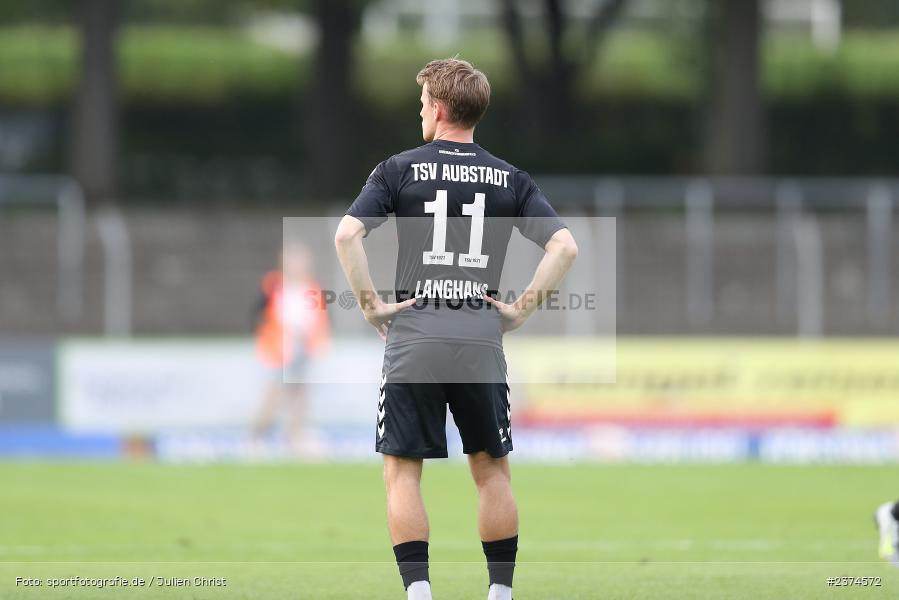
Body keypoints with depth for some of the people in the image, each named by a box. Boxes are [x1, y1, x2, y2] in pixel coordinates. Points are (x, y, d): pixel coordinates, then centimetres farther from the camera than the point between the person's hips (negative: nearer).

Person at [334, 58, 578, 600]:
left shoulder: (400, 169, 1)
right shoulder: (510, 179, 7)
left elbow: (346, 235, -10)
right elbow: (565, 246, -2)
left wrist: (371, 305, -3)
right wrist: (522, 310, 3)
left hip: (413, 337, -2)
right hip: (482, 340, 2)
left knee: (403, 471, 4)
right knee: (493, 470, 13)